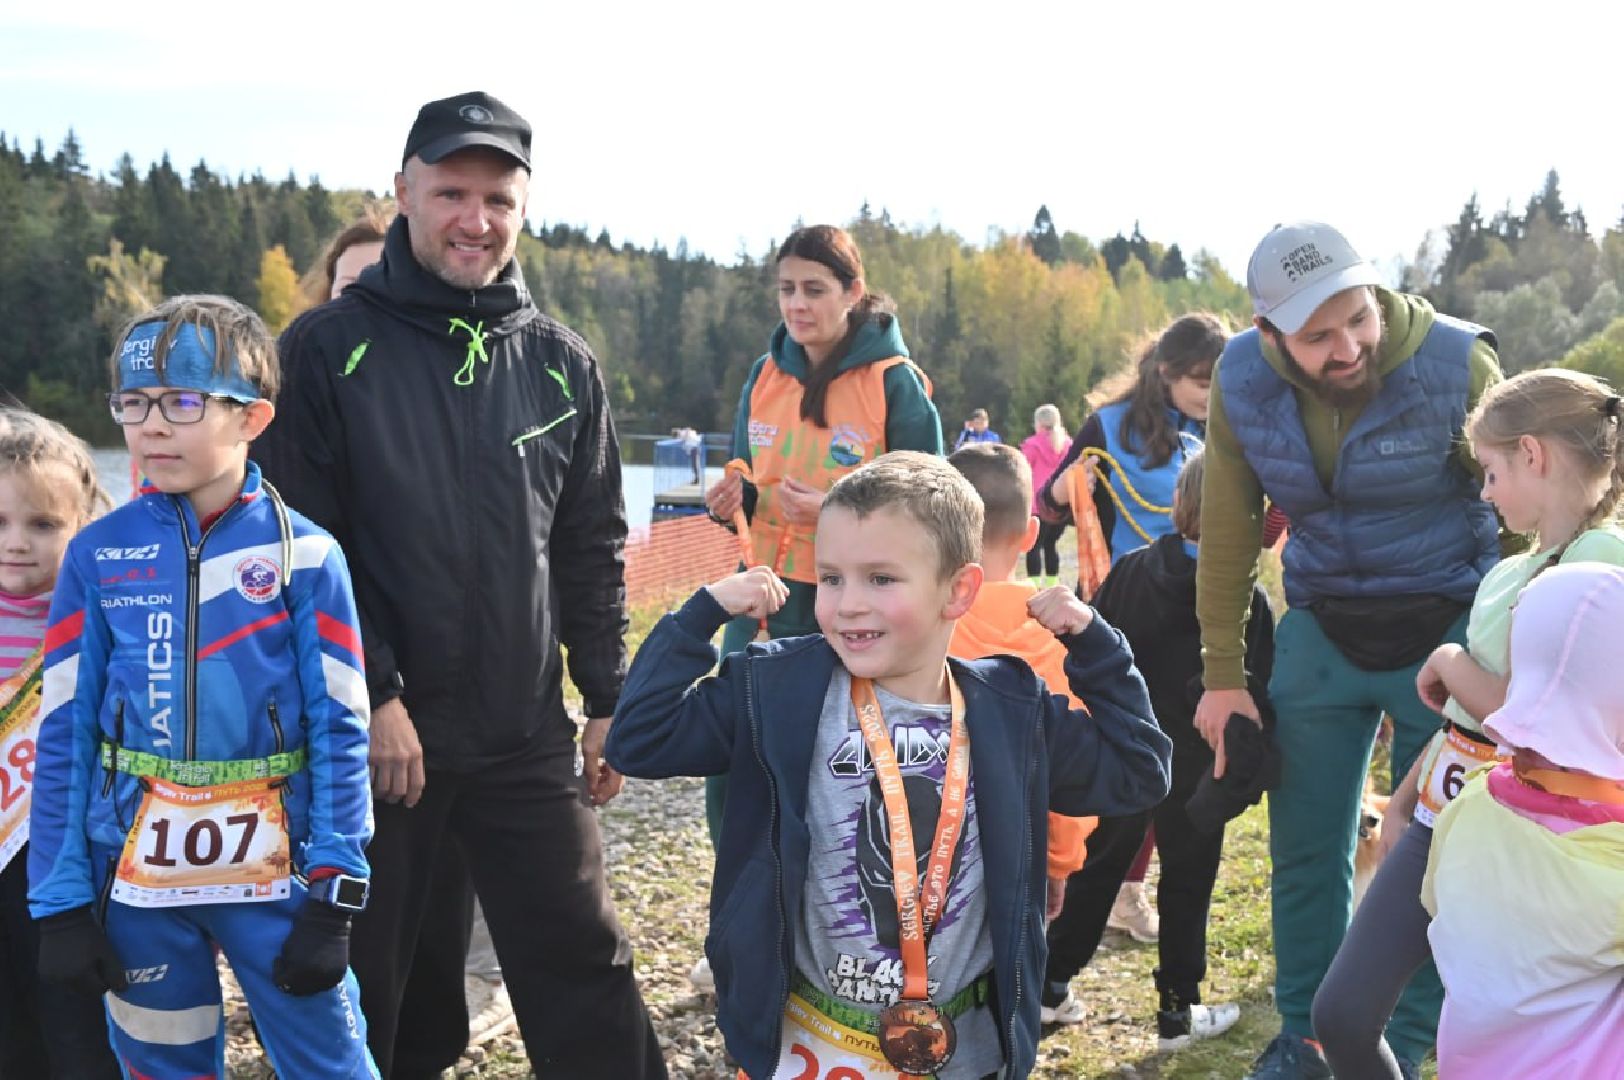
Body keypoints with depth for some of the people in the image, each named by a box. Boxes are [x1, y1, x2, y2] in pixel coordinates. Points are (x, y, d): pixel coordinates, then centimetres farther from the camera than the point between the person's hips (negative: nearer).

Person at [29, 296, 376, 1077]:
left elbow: (340, 729, -5)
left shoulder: (305, 555, -6)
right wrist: (61, 899, 0)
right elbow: (64, 732, 2)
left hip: (274, 868, -2)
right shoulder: (96, 556, -1)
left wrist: (334, 894, -8)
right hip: (135, 873, 2)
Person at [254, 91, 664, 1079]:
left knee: (587, 973, 6)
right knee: (366, 991, 10)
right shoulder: (328, 348, -3)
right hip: (374, 734, -2)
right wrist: (372, 693, -13)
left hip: (529, 739, 2)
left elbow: (593, 549, 11)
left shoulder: (563, 364, 7)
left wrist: (608, 699, 8)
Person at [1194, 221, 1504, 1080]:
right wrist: (1223, 676, -1)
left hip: (1445, 628, -2)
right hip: (1321, 629, 3)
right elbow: (1227, 532, -2)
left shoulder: (1456, 364, -20)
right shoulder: (1242, 381, -10)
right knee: (1305, 847, 8)